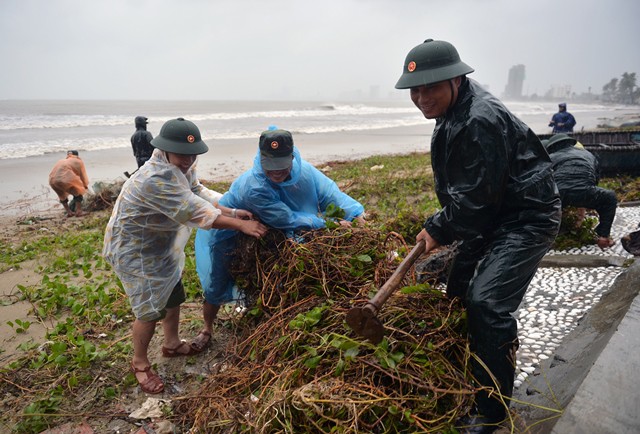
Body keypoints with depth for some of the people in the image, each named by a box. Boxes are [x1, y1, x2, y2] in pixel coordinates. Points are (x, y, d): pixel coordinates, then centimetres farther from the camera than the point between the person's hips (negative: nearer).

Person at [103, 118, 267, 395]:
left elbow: (199, 193, -2)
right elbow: (196, 212, -36)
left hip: (162, 245, 9)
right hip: (135, 250, -9)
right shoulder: (156, 179, -36)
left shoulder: (182, 166, -8)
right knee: (150, 309, 1)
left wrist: (232, 212, -16)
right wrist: (241, 225, -31)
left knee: (174, 296, 21)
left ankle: (172, 344, 45)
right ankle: (140, 364, 25)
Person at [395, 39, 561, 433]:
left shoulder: (482, 120, -27)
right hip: (491, 213, 10)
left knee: (487, 302, -18)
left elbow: (476, 196, -25)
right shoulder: (453, 114, 6)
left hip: (527, 217, -10)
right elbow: (457, 186, 13)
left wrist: (440, 229, -12)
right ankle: (463, 377, 36)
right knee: (458, 288, 15)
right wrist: (442, 227, 4)